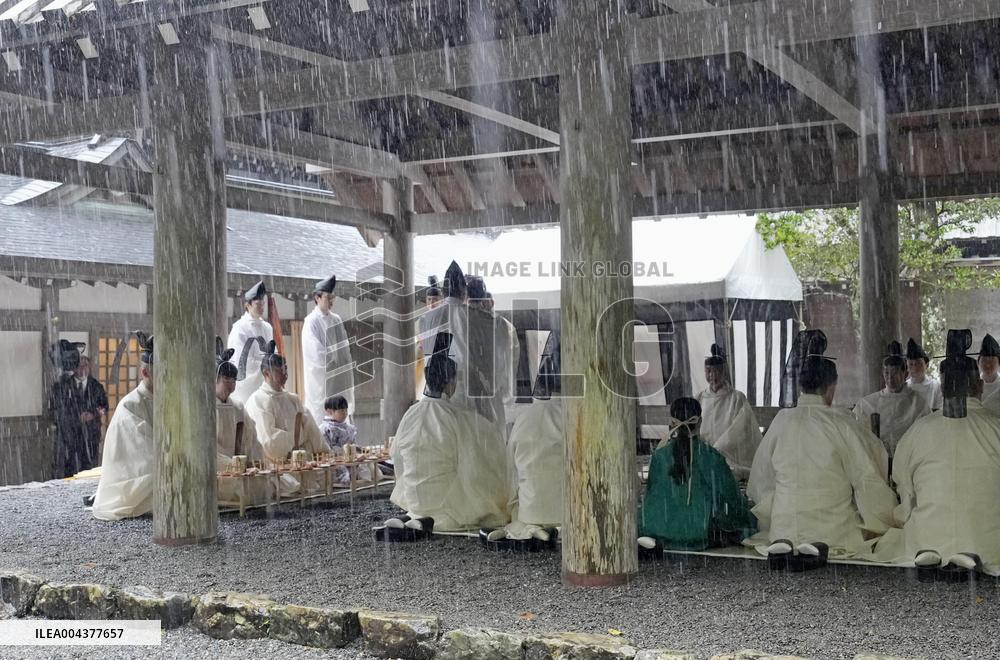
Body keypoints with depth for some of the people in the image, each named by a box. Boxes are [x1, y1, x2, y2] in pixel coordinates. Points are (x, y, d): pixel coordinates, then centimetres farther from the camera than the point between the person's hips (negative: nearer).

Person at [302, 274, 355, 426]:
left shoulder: (336, 319, 10)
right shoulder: (312, 322, -10)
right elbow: (317, 354, -14)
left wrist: (346, 363, -1)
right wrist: (336, 360, -6)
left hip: (338, 378, 7)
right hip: (321, 378, -7)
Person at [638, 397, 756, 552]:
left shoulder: (660, 456, -9)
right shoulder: (712, 456, -13)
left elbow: (652, 497, 3)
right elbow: (731, 496, -3)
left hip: (668, 535, 1)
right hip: (704, 534, 0)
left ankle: (654, 538, 12)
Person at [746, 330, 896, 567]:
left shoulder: (782, 420, 0)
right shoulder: (842, 424, -9)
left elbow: (760, 476, 9)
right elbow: (867, 478, -5)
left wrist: (770, 520, 23)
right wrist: (885, 519, 10)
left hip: (783, 526, 4)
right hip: (832, 527, -4)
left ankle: (782, 544, -6)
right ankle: (820, 546, -14)